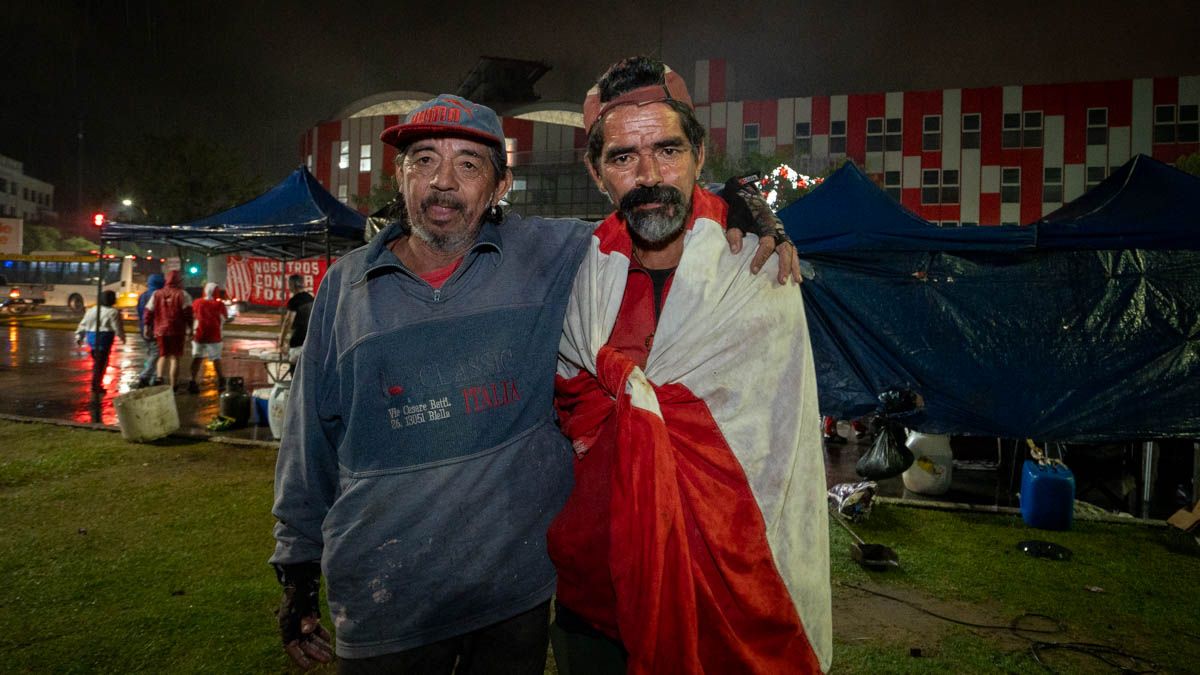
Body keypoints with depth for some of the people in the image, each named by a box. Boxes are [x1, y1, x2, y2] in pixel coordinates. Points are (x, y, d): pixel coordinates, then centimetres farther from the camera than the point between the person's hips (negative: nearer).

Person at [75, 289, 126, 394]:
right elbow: (117, 328, -8)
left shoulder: (92, 310, 11)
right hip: (104, 338, -7)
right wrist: (122, 337, 8)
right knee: (101, 363, -1)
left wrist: (79, 336, 22)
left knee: (97, 361, 18)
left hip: (91, 338, 7)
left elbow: (83, 324, 14)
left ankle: (97, 384, 23)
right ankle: (95, 386, 0)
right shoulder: (113, 312, -9)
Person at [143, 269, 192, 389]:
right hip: (177, 331, -3)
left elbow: (148, 312, 8)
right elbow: (188, 313, -12)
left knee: (163, 355, 18)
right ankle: (172, 386, 2)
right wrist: (189, 329, -7)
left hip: (160, 330, 3)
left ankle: (160, 377, -6)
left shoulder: (157, 294, 9)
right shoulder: (182, 295, -3)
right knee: (174, 357, 3)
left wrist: (147, 328, 16)